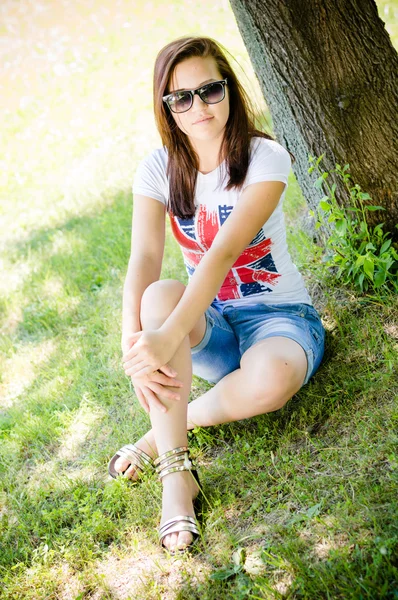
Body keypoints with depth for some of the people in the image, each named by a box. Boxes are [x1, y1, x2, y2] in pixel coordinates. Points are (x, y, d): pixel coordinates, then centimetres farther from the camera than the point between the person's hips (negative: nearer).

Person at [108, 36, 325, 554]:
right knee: (160, 295, -32)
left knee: (271, 377, -39)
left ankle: (168, 426, -8)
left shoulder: (265, 158, -16)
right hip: (209, 325, 3)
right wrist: (133, 337, -38)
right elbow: (144, 259, -19)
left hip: (280, 315, -3)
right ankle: (176, 472, -27)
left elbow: (225, 252, -31)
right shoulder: (158, 171, -4)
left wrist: (168, 337, -44)